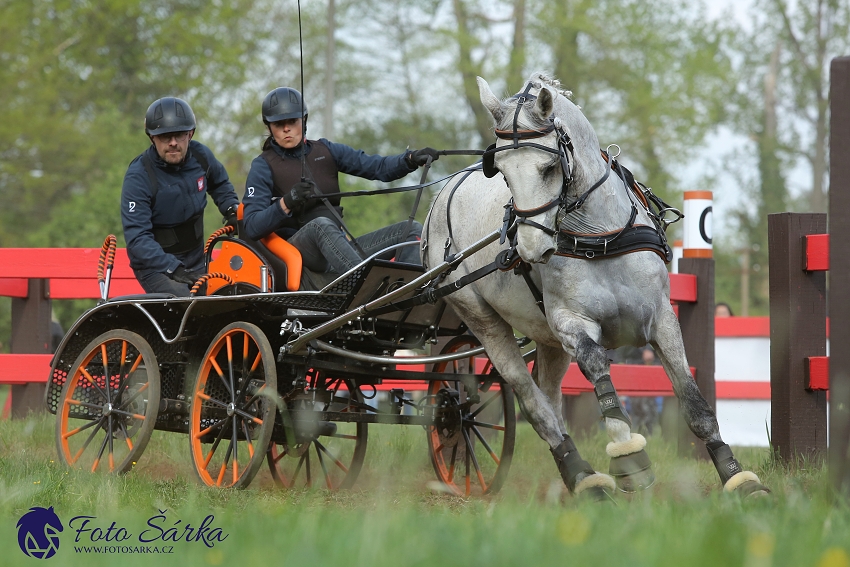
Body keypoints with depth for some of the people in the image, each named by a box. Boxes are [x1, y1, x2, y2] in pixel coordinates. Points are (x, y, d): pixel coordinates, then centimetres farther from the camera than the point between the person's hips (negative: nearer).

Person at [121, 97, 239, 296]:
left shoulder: (200, 155, -2)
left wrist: (231, 209, 4)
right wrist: (172, 269, -35)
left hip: (195, 262, 6)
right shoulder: (138, 177, -18)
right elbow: (137, 237, -24)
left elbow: (220, 184, 24)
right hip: (155, 264, -6)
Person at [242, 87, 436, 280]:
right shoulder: (263, 167, 3)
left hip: (339, 248, 6)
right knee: (321, 225, -38)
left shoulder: (325, 150, 15)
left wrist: (411, 160, -11)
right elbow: (252, 227, -8)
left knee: (413, 230, -8)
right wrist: (287, 203, -24)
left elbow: (377, 167, 8)